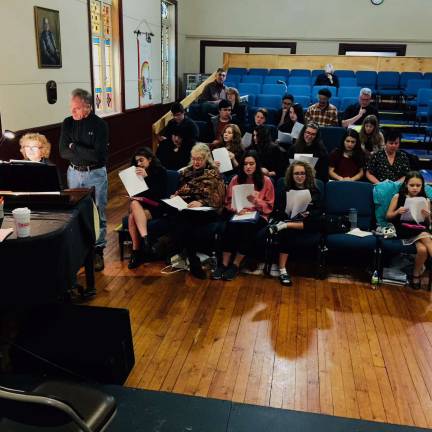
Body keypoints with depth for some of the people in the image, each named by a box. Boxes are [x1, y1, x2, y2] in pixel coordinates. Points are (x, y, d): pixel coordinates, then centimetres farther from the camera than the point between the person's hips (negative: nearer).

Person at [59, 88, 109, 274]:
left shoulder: (100, 124, -11)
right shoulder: (68, 123, 0)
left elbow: (99, 155, -20)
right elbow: (63, 152, -7)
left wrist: (74, 147, -14)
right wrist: (87, 154, -17)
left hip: (95, 174, -4)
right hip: (74, 172, 4)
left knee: (97, 214, 3)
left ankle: (98, 250, 14)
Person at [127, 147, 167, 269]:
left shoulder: (160, 171, 1)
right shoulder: (138, 172, 13)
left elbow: (160, 193, -10)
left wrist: (147, 177, -19)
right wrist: (135, 197, -7)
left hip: (155, 206, -4)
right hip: (141, 205, 4)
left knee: (133, 217, -30)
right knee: (134, 204, -32)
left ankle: (136, 251, -30)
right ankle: (144, 239, -38)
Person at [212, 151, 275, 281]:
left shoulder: (266, 181, 3)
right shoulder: (236, 179, 9)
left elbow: (269, 207, 4)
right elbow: (228, 202, 12)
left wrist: (256, 201, -15)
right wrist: (236, 209, -10)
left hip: (258, 215, -1)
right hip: (238, 214, 2)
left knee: (248, 227, -36)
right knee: (231, 226, -34)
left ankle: (235, 265, -24)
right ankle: (224, 264, -27)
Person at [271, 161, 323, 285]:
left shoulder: (314, 191, 18)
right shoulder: (285, 191, 17)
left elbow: (319, 211, 7)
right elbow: (278, 212, 7)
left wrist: (308, 214, -14)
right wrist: (292, 215, -13)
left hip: (307, 224, 1)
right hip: (289, 219, -1)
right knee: (287, 233, -36)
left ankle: (284, 226, -36)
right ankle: (282, 271, -39)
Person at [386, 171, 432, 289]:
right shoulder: (398, 197, 5)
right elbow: (388, 216, 7)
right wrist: (397, 212, -13)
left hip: (420, 229, 2)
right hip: (404, 229, -2)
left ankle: (416, 274, -11)